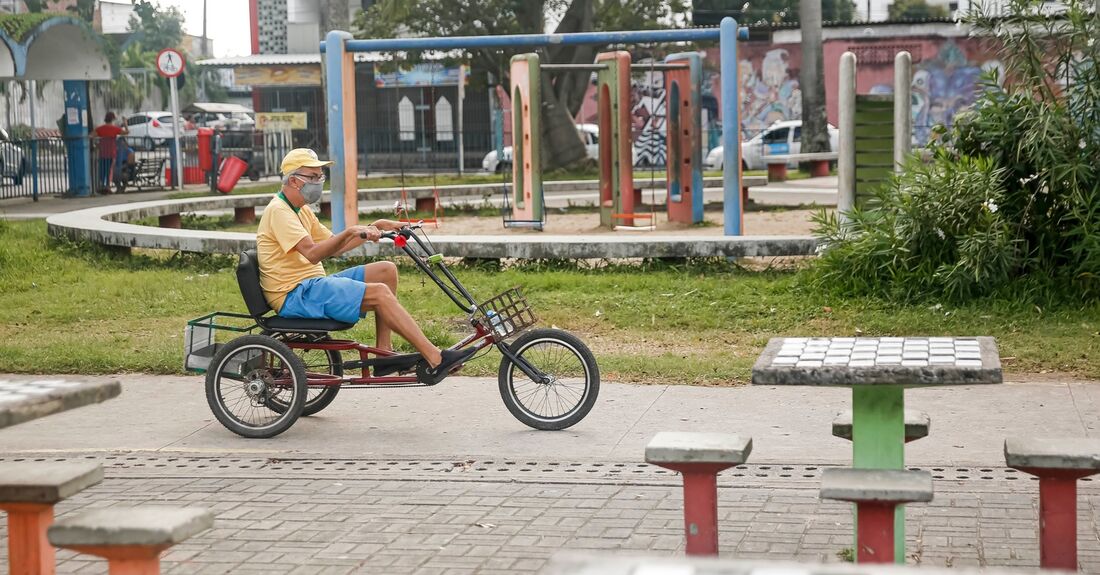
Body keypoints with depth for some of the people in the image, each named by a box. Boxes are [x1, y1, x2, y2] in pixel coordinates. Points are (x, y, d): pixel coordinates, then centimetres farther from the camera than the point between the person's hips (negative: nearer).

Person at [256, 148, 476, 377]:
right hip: (295, 295, -10)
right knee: (379, 292, -22)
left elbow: (334, 247, 18)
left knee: (386, 270, 5)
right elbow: (312, 253, -25)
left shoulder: (301, 210, 20)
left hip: (311, 285, 10)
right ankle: (435, 359, -25)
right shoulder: (278, 211, -13)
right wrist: (349, 232, -32)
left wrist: (375, 228, 10)